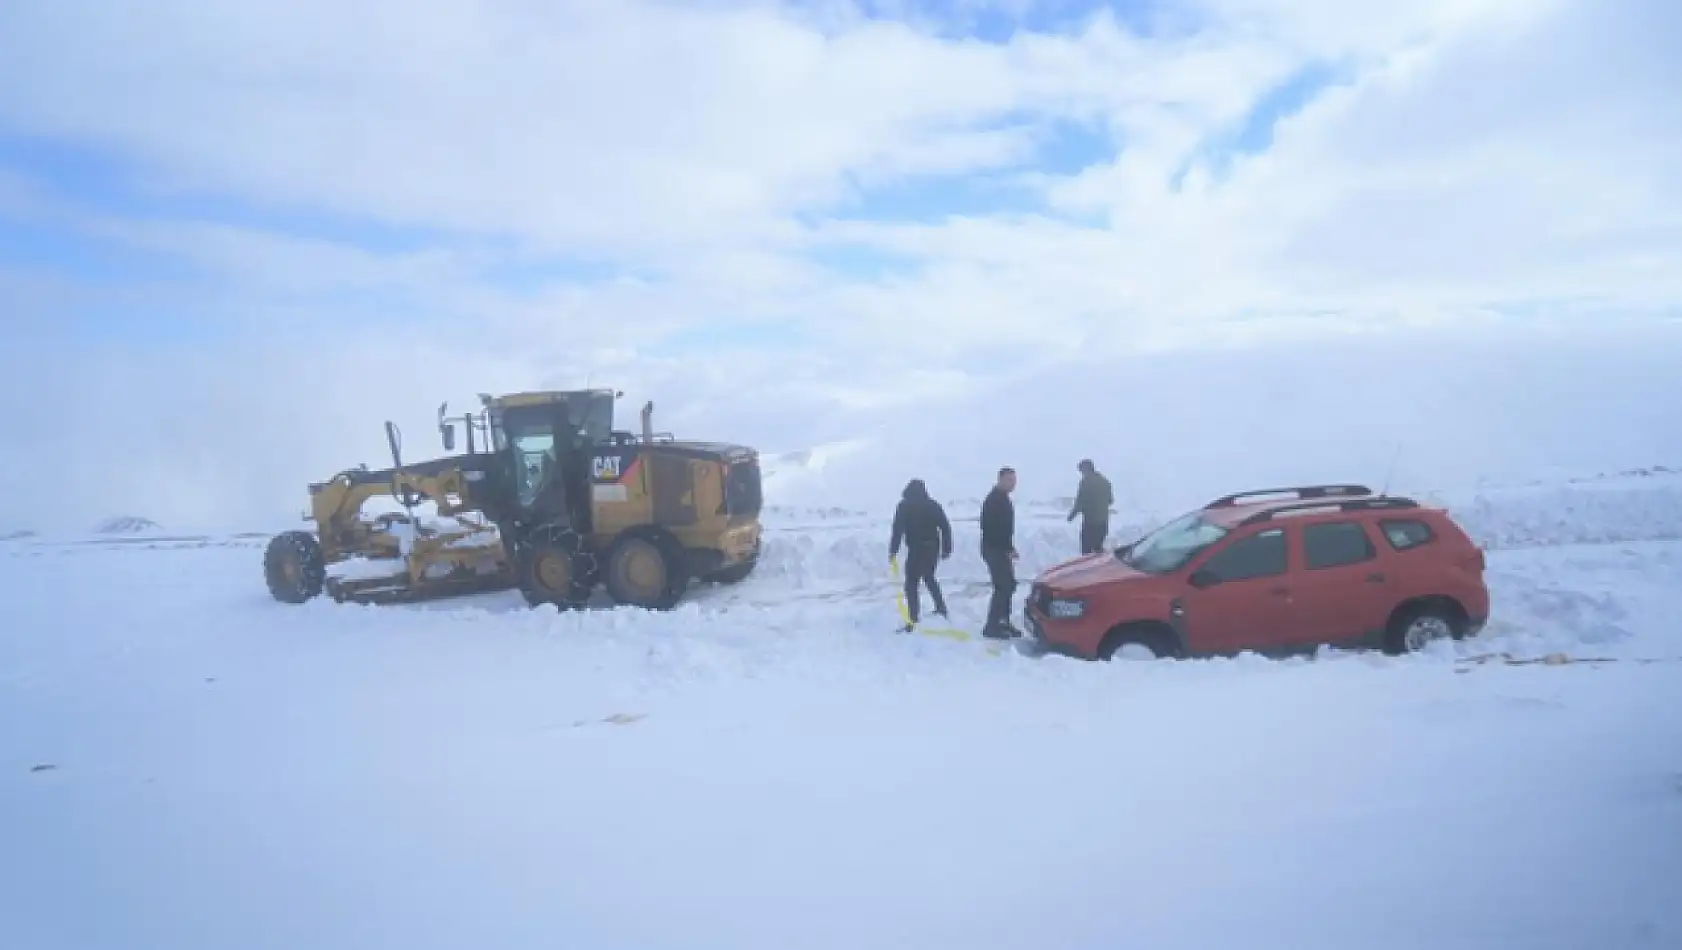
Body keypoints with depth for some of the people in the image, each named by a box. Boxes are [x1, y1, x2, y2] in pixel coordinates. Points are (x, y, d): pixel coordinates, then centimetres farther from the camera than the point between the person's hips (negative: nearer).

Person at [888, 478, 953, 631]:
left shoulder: (904, 506, -3)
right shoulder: (933, 505, 9)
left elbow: (898, 530, -11)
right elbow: (945, 527, 7)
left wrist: (893, 551, -8)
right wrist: (946, 549, 14)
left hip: (916, 550, -5)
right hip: (933, 549, 5)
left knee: (911, 584, -2)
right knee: (929, 578, 28)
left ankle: (912, 622, -7)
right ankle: (941, 607, 34)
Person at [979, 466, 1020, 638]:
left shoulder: (1002, 498, 15)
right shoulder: (995, 499, -17)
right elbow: (993, 527, -24)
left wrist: (1009, 547, 18)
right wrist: (1009, 548, -21)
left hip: (1000, 549, 10)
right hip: (995, 549, -10)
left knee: (1008, 585, 14)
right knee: (1003, 587, -11)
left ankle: (1003, 622, 21)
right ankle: (991, 627, -9)